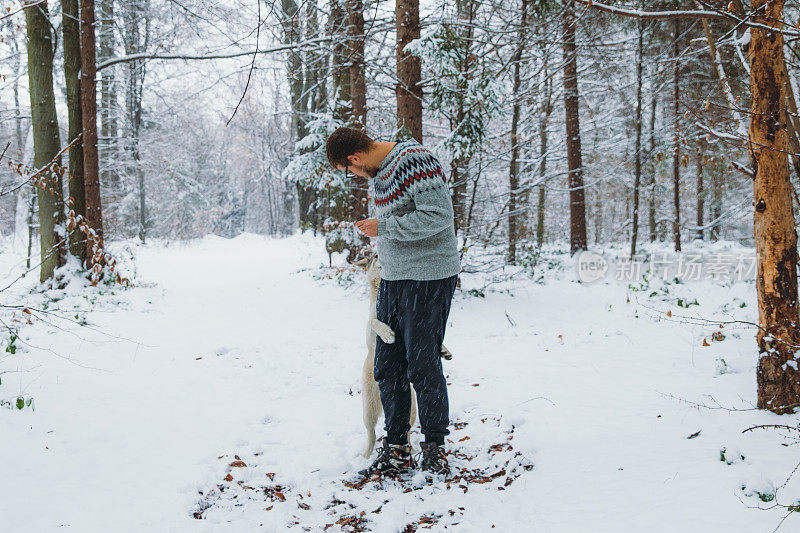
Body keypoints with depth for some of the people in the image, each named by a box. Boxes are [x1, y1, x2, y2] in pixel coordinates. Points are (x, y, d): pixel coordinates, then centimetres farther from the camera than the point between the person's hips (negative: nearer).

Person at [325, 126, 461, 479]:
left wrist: (382, 228, -15)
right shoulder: (377, 173, 12)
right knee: (388, 367, 7)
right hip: (392, 278, 9)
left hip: (429, 278, -9)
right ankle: (396, 450, 17)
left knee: (423, 366, -4)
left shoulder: (415, 160, -16)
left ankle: (435, 449, 13)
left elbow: (437, 216, -22)